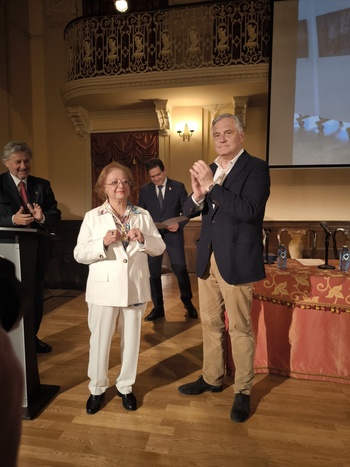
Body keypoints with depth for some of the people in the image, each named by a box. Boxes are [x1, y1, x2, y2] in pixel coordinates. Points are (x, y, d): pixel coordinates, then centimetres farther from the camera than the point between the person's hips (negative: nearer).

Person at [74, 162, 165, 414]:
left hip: (135, 287, 2)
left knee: (132, 339, 13)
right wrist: (103, 242, -22)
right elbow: (79, 254, -6)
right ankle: (97, 388, 33)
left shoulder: (143, 215, 5)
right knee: (100, 340, 9)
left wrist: (144, 239, -17)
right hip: (104, 288, -1)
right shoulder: (93, 216, 0)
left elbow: (160, 248, 3)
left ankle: (126, 386, 35)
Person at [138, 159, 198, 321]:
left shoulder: (178, 187, -1)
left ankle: (188, 303, 26)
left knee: (181, 270, 3)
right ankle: (158, 307, 24)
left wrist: (180, 224, -18)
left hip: (173, 235, -2)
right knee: (153, 273, 7)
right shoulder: (144, 190, 3)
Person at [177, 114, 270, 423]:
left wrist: (211, 186, -25)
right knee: (210, 323, 17)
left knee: (239, 328, 7)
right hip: (207, 259, 6)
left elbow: (249, 210, -22)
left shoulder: (256, 168, -7)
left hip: (236, 260, -6)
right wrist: (197, 194, -16)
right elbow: (188, 211, 5)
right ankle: (212, 378, 37)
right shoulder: (209, 169, 11)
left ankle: (243, 391, 26)